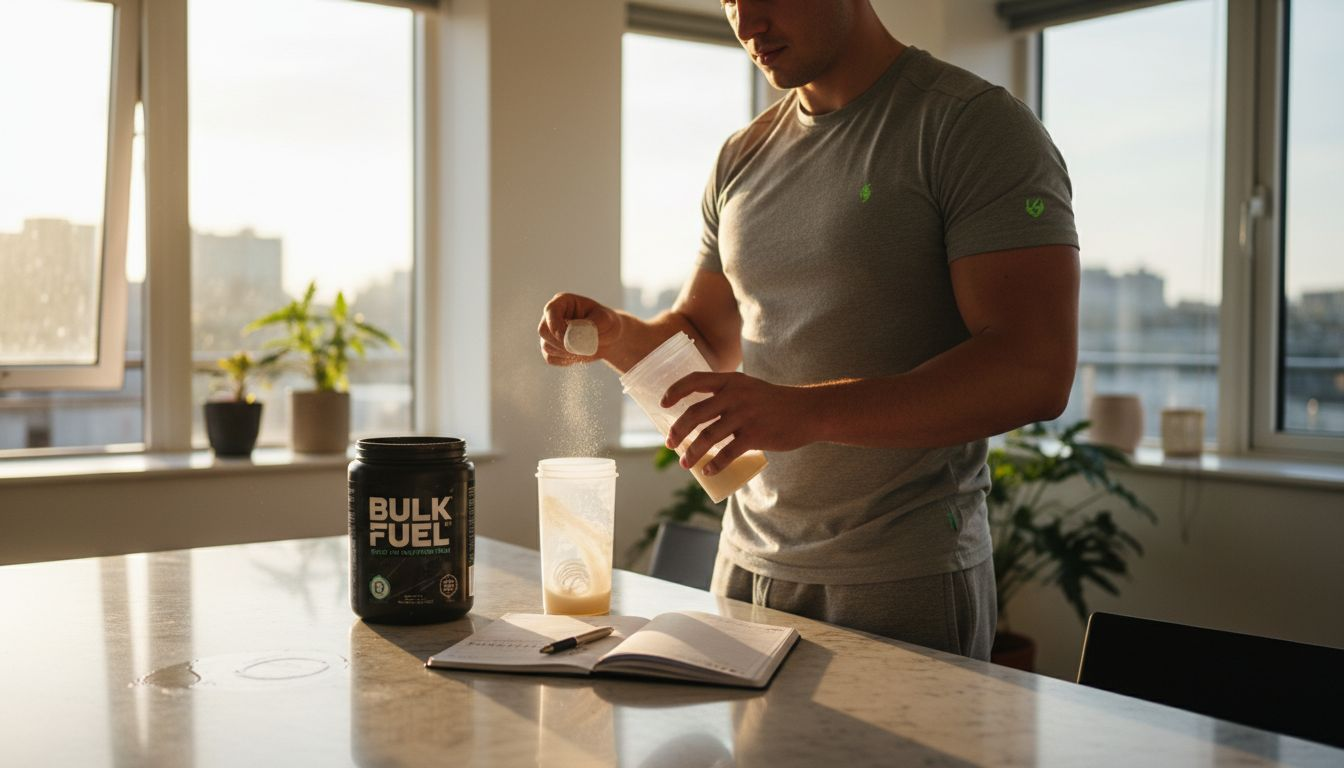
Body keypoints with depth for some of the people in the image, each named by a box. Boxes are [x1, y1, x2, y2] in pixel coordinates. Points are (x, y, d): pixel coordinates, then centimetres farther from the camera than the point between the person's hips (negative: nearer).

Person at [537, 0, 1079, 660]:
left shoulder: (973, 123, -10)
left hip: (905, 581, -6)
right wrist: (617, 336, -4)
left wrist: (808, 411, -32)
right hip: (748, 562, 6)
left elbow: (1036, 371, -21)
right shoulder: (742, 158, 11)